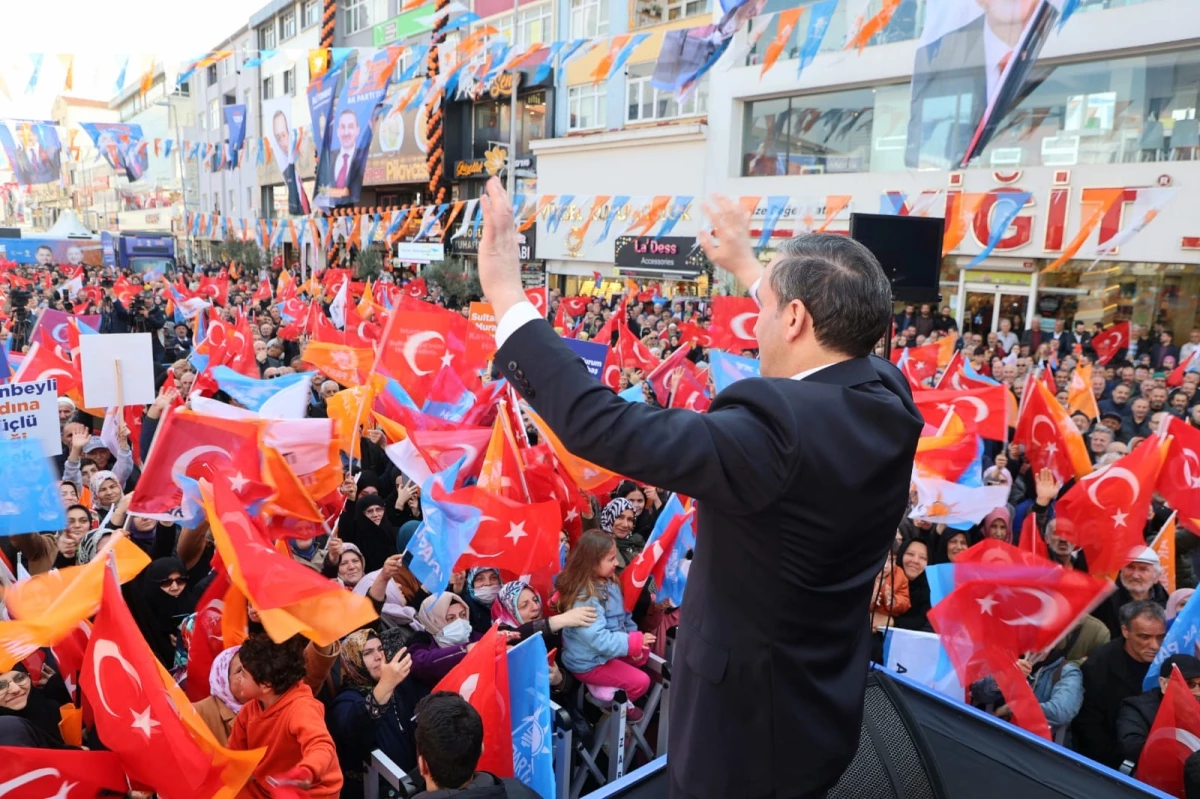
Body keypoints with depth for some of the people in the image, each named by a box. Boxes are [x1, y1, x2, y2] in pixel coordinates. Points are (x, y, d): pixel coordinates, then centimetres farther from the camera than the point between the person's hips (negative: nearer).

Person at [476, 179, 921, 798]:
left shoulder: (777, 425, -34)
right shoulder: (888, 397, -8)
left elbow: (603, 427, -37)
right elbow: (834, 336, 14)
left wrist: (506, 295, -30)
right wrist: (748, 267, 25)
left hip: (748, 727, -7)